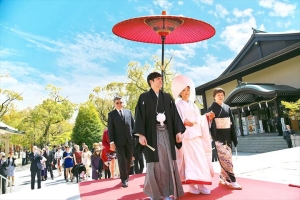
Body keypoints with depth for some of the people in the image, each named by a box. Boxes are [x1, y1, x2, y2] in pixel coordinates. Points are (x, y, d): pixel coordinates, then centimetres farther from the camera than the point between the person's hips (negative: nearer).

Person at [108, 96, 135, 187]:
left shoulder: (128, 112, 12)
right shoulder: (111, 114, 4)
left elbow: (133, 124, 12)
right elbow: (110, 129, -2)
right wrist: (112, 142, -10)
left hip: (129, 140, 3)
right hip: (119, 141, -3)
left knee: (128, 160, 11)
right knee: (122, 161, -1)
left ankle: (126, 176, 29)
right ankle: (124, 179, 10)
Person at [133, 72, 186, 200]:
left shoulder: (167, 97, 14)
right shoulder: (144, 97, 2)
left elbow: (174, 114, 10)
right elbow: (140, 116, -5)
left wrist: (178, 131, 2)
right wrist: (141, 134, -15)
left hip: (166, 133, 4)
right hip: (152, 134, -3)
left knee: (168, 161, 3)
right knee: (154, 162, 0)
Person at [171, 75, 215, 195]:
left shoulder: (193, 105, 19)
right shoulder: (178, 105, 2)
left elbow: (199, 120, 15)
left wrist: (207, 116, 1)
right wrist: (184, 122, -25)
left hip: (196, 135, 6)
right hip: (185, 135, -6)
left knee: (200, 158, 0)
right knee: (190, 158, -8)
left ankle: (200, 184, 5)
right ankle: (191, 184, 0)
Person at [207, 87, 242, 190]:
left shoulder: (227, 108, 13)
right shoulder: (211, 109, -1)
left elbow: (232, 123, 14)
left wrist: (234, 138, 9)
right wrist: (213, 137, -14)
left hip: (228, 136, 6)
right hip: (218, 137, -6)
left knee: (227, 158, 10)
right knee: (225, 159, -10)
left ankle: (223, 178, 22)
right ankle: (231, 180, -4)